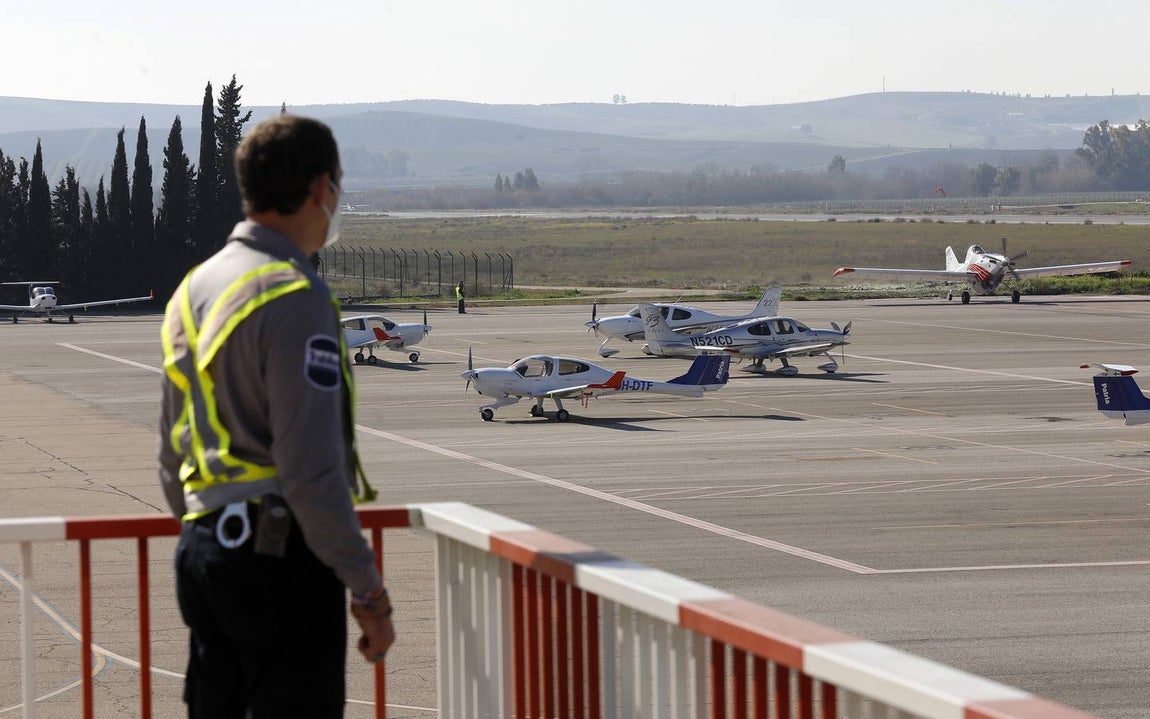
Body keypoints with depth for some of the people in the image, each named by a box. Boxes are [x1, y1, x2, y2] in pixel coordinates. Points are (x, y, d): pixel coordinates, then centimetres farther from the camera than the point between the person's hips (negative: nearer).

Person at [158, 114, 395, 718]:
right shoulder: (295, 298, -14)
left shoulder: (193, 289, 13)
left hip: (202, 550, 9)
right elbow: (312, 469, -20)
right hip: (282, 555, -9)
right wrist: (368, 591, -15)